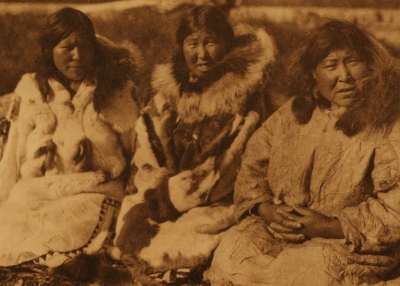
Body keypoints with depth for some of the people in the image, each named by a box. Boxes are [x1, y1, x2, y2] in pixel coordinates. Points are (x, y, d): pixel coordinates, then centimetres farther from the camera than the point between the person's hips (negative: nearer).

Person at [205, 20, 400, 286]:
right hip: (280, 227, 4)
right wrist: (265, 208, -8)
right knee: (231, 252, -23)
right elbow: (252, 165, 11)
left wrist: (331, 226, -19)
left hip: (352, 244, -3)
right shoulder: (294, 114, 7)